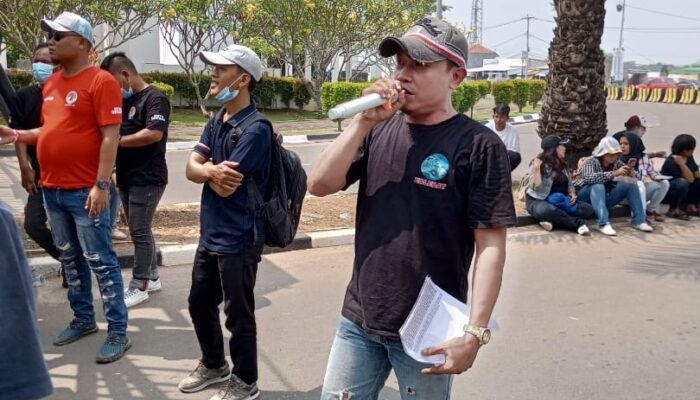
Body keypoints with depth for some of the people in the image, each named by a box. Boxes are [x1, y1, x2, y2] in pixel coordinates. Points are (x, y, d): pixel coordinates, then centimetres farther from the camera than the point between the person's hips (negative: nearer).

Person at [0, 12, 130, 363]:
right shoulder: (51, 83, 14)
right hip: (52, 188, 8)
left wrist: (102, 184, -21)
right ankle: (83, 320, 29)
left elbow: (110, 137, -16)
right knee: (70, 259, 16)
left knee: (100, 261, -4)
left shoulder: (100, 81, -10)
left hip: (84, 190, -8)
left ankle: (118, 333, 4)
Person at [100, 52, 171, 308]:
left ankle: (139, 286, 4)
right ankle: (152, 277, 25)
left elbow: (155, 133, -24)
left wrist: (118, 141, -17)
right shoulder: (124, 100, 16)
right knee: (140, 230, 14)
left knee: (140, 231, -5)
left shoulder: (155, 98, -11)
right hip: (126, 177, 9)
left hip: (147, 178, -9)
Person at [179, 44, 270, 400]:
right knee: (199, 304, 22)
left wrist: (207, 168, -3)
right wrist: (212, 171, -20)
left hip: (237, 239, -9)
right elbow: (191, 168, 2)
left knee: (238, 314, 6)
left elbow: (227, 186, -23)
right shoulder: (216, 121, 8)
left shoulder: (254, 129, -20)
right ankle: (213, 365, 44)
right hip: (210, 233, 9)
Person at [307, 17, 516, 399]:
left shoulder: (478, 145, -11)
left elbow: (490, 246, -13)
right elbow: (319, 184, -4)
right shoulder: (379, 131, 3)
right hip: (359, 320, 5)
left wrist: (475, 331, -16)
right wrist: (365, 121, -12)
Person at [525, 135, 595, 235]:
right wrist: (536, 169, -27)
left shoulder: (562, 165, 13)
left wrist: (573, 194, -2)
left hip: (562, 201, 7)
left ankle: (553, 219, -25)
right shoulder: (539, 164, -9)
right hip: (538, 201, -7)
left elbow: (569, 184, 20)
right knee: (549, 210, -44)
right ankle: (578, 223, -30)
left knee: (589, 210, -14)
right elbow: (537, 189, -18)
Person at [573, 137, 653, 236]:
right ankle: (603, 223, -43)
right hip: (585, 197, -5)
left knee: (631, 184, -10)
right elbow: (589, 178, -36)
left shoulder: (616, 163, -1)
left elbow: (633, 177, 2)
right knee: (598, 185, -35)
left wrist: (630, 173, -23)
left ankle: (639, 220, -14)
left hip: (604, 198, 5)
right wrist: (614, 174, -42)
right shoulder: (591, 161, -16)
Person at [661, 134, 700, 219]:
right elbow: (690, 179, -30)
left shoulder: (689, 157, -2)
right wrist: (681, 164, -39)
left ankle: (689, 206, 4)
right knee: (682, 182, -36)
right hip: (666, 193, -8)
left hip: (683, 191, 8)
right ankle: (673, 210, -16)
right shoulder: (671, 162, -26)